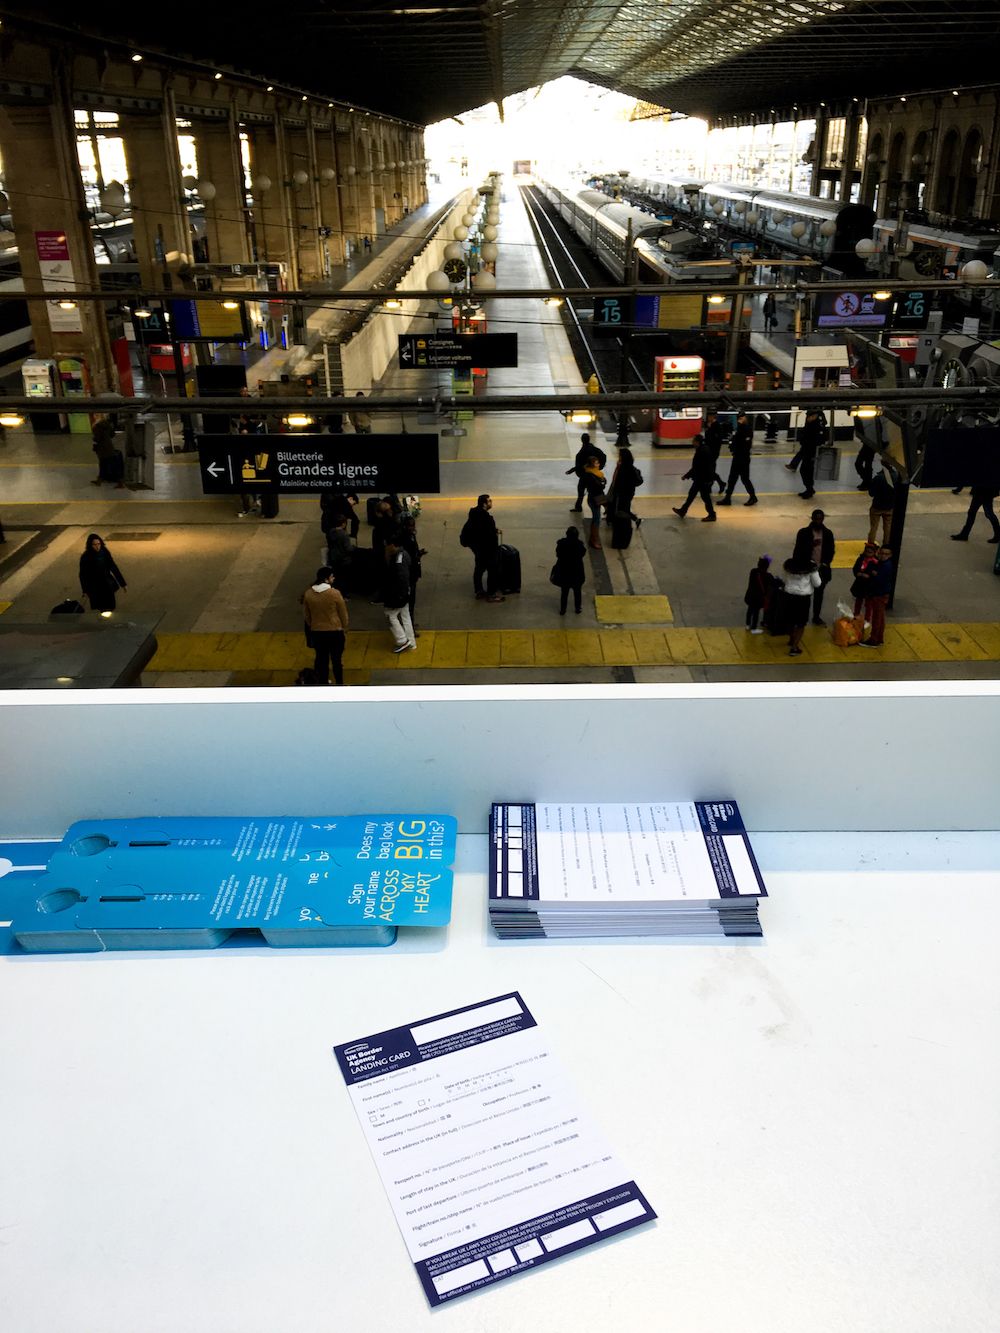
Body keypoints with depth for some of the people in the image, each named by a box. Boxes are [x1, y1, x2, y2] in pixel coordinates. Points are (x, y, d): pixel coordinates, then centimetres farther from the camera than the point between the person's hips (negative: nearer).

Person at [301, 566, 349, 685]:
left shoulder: (308, 593, -6)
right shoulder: (335, 593, -17)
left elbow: (306, 616, 5)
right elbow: (343, 614, -8)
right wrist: (344, 630, 8)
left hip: (316, 632, 3)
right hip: (335, 632, -3)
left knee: (321, 660, 15)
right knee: (337, 660, 10)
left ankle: (323, 683, 26)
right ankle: (340, 685, 20)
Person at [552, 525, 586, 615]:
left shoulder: (561, 544, -17)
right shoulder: (579, 545, -22)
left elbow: (558, 554, -4)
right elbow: (583, 553, -4)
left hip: (564, 572, 1)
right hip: (577, 573, -1)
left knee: (564, 592, 17)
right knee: (577, 592, 19)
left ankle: (562, 610, 26)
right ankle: (578, 608, 33)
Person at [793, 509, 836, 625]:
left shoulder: (828, 533, 2)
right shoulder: (804, 532, -7)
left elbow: (831, 550, 6)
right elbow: (798, 550, -5)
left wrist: (826, 563, -5)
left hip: (822, 569, 3)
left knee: (819, 594, 14)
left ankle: (816, 617, 26)